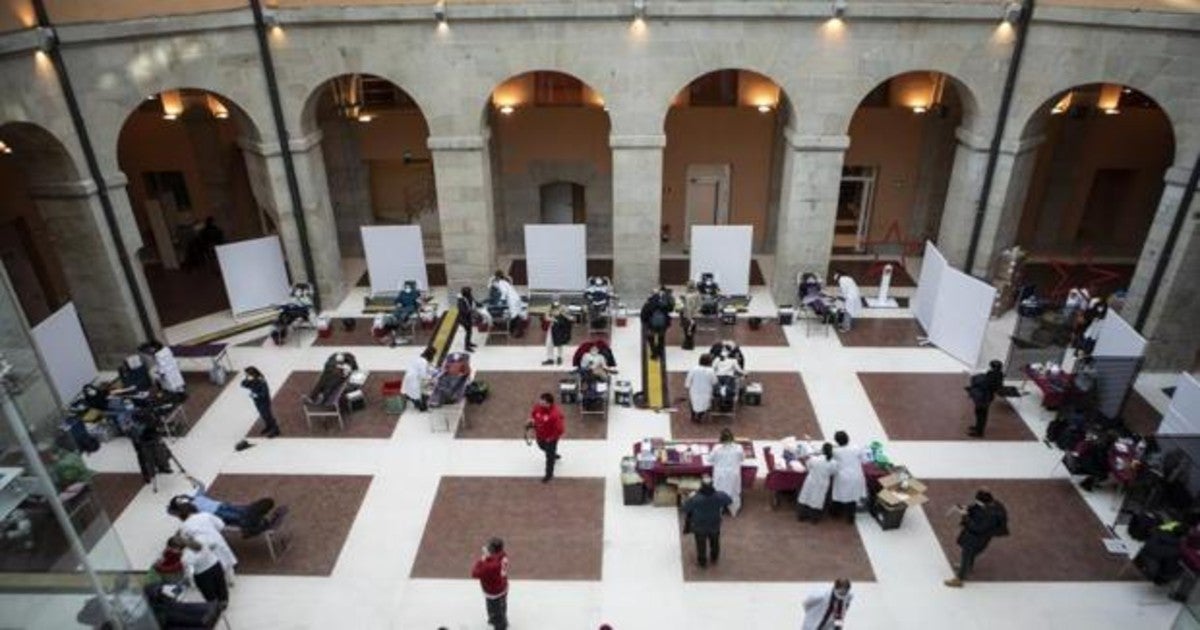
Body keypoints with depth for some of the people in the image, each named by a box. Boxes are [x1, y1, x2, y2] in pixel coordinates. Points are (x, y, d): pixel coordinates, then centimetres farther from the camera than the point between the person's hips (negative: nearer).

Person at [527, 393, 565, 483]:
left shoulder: (555, 414, -39)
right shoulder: (538, 407, -19)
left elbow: (560, 429, -32)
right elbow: (532, 414, 4)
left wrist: (550, 438, -22)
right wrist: (531, 422, -14)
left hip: (550, 438, -7)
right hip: (540, 435, 7)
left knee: (549, 455, 15)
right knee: (542, 446, 34)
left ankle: (549, 474, 40)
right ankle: (554, 455, 66)